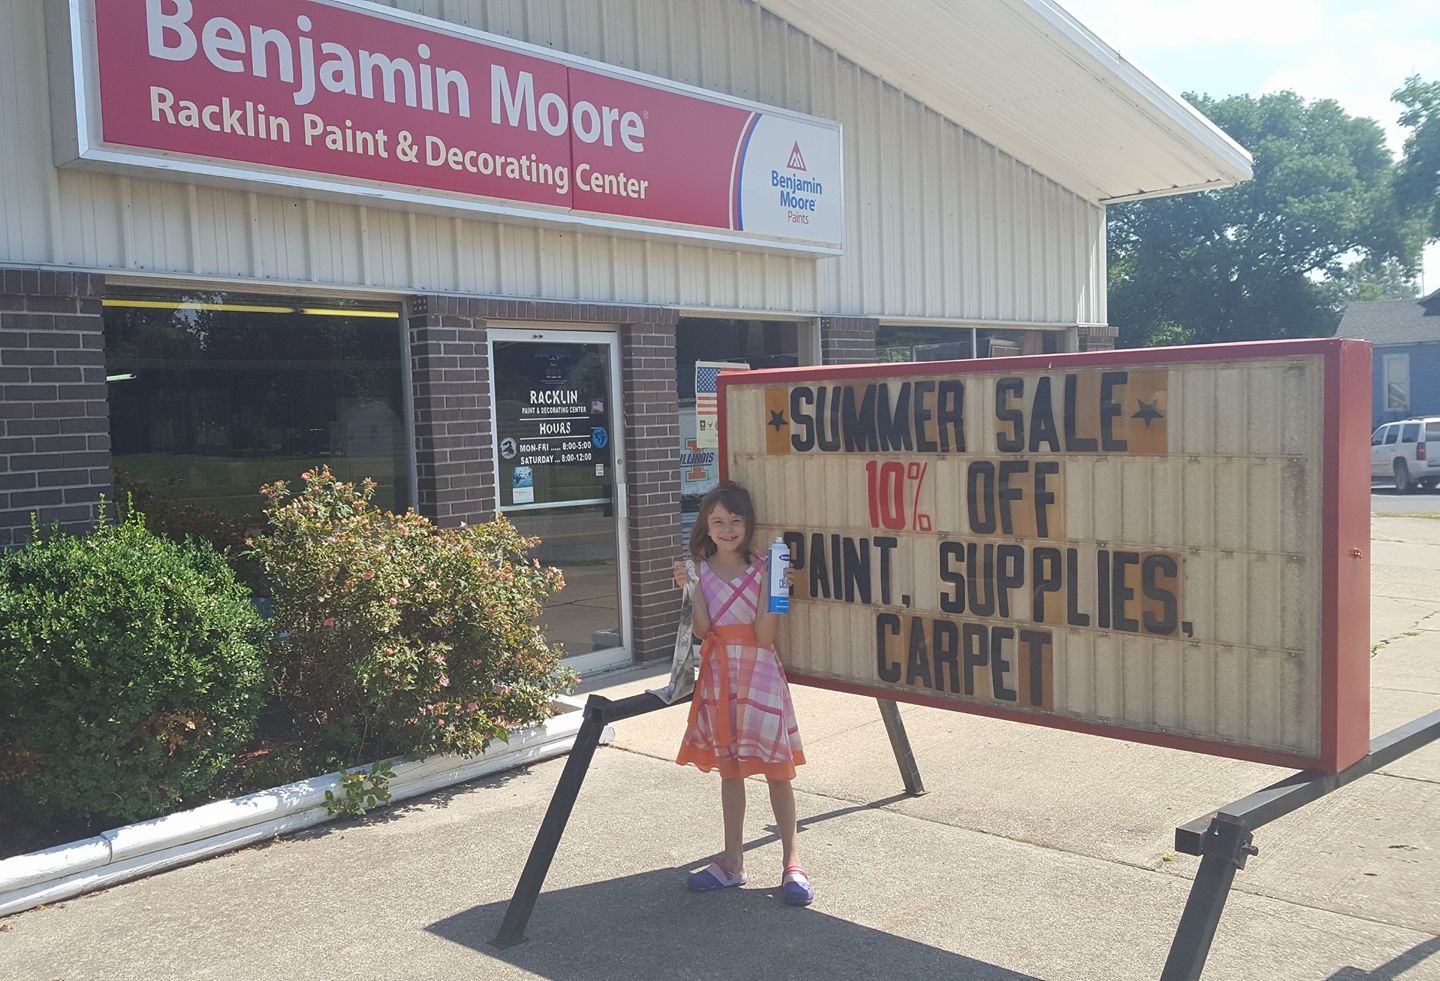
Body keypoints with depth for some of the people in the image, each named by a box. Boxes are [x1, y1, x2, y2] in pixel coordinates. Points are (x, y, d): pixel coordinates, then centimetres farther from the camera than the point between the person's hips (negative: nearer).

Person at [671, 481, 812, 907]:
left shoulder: (762, 569, -6)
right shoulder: (700, 569, 2)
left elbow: (765, 634, -13)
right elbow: (702, 629, -7)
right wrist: (690, 589, -18)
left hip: (758, 670, -3)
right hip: (719, 672, 3)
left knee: (775, 768, 0)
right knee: (728, 768, 13)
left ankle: (792, 863, 12)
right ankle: (733, 861, 25)